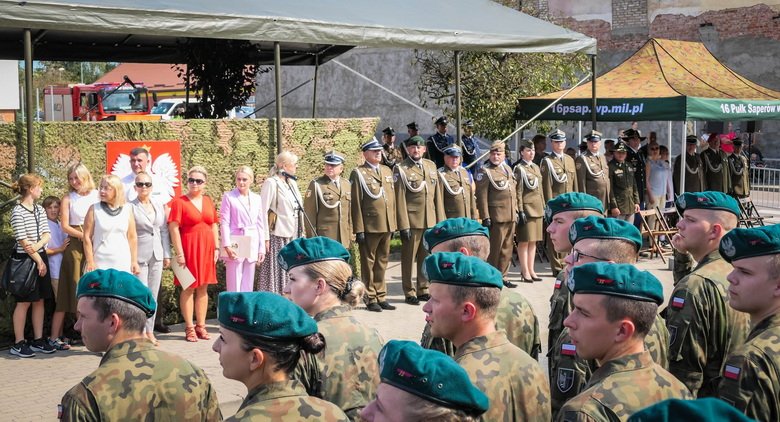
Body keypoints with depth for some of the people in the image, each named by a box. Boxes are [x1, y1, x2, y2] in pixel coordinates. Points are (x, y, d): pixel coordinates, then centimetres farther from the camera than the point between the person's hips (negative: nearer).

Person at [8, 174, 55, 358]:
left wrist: (38, 245, -16)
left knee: (39, 300, 9)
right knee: (24, 302, -4)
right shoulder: (18, 212, -13)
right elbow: (23, 240, -16)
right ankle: (18, 344, 2)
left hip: (40, 256, 7)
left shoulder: (40, 210, 10)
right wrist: (38, 260, -13)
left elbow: (46, 234, 5)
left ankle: (38, 340, 15)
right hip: (24, 259, -7)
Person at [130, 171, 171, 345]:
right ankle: (141, 332, -1)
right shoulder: (130, 207, -4)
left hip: (156, 255, 5)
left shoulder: (159, 206, 10)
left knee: (154, 295, 7)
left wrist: (167, 255, 9)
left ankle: (150, 331, 15)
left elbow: (164, 231, 13)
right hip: (139, 256, -5)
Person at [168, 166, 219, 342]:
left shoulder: (208, 201, 9)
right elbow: (173, 228, -10)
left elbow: (214, 226, 14)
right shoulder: (179, 202, -6)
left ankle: (201, 326, 17)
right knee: (188, 288, 0)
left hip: (206, 250, 5)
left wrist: (216, 248, 8)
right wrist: (179, 253, -15)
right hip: (188, 249, -5)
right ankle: (189, 328, 6)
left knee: (203, 288, 9)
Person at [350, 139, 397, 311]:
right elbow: (356, 203, -8)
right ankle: (371, 298, 11)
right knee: (368, 263, 4)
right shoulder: (358, 173, -5)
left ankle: (381, 296, 20)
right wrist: (359, 229, -13)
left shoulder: (387, 171, 14)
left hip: (387, 226, 6)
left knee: (382, 262, 12)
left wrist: (394, 224, 12)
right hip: (369, 226, -6)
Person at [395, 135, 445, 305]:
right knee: (409, 258, 3)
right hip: (411, 221, -5)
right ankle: (409, 293, 12)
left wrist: (440, 220, 8)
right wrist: (403, 225, -13)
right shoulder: (401, 169, -4)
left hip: (430, 221, 5)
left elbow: (438, 194, 13)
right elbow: (399, 198, -9)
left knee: (426, 258, 10)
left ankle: (423, 290, 21)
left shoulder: (431, 166, 12)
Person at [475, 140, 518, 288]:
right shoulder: (485, 171, -7)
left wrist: (516, 211, 17)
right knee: (495, 248, -2)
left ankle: (502, 276, 19)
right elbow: (482, 196, -13)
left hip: (510, 217, 7)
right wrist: (485, 217, -17)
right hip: (497, 217, -7)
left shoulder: (508, 169, 16)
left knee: (507, 248, 11)